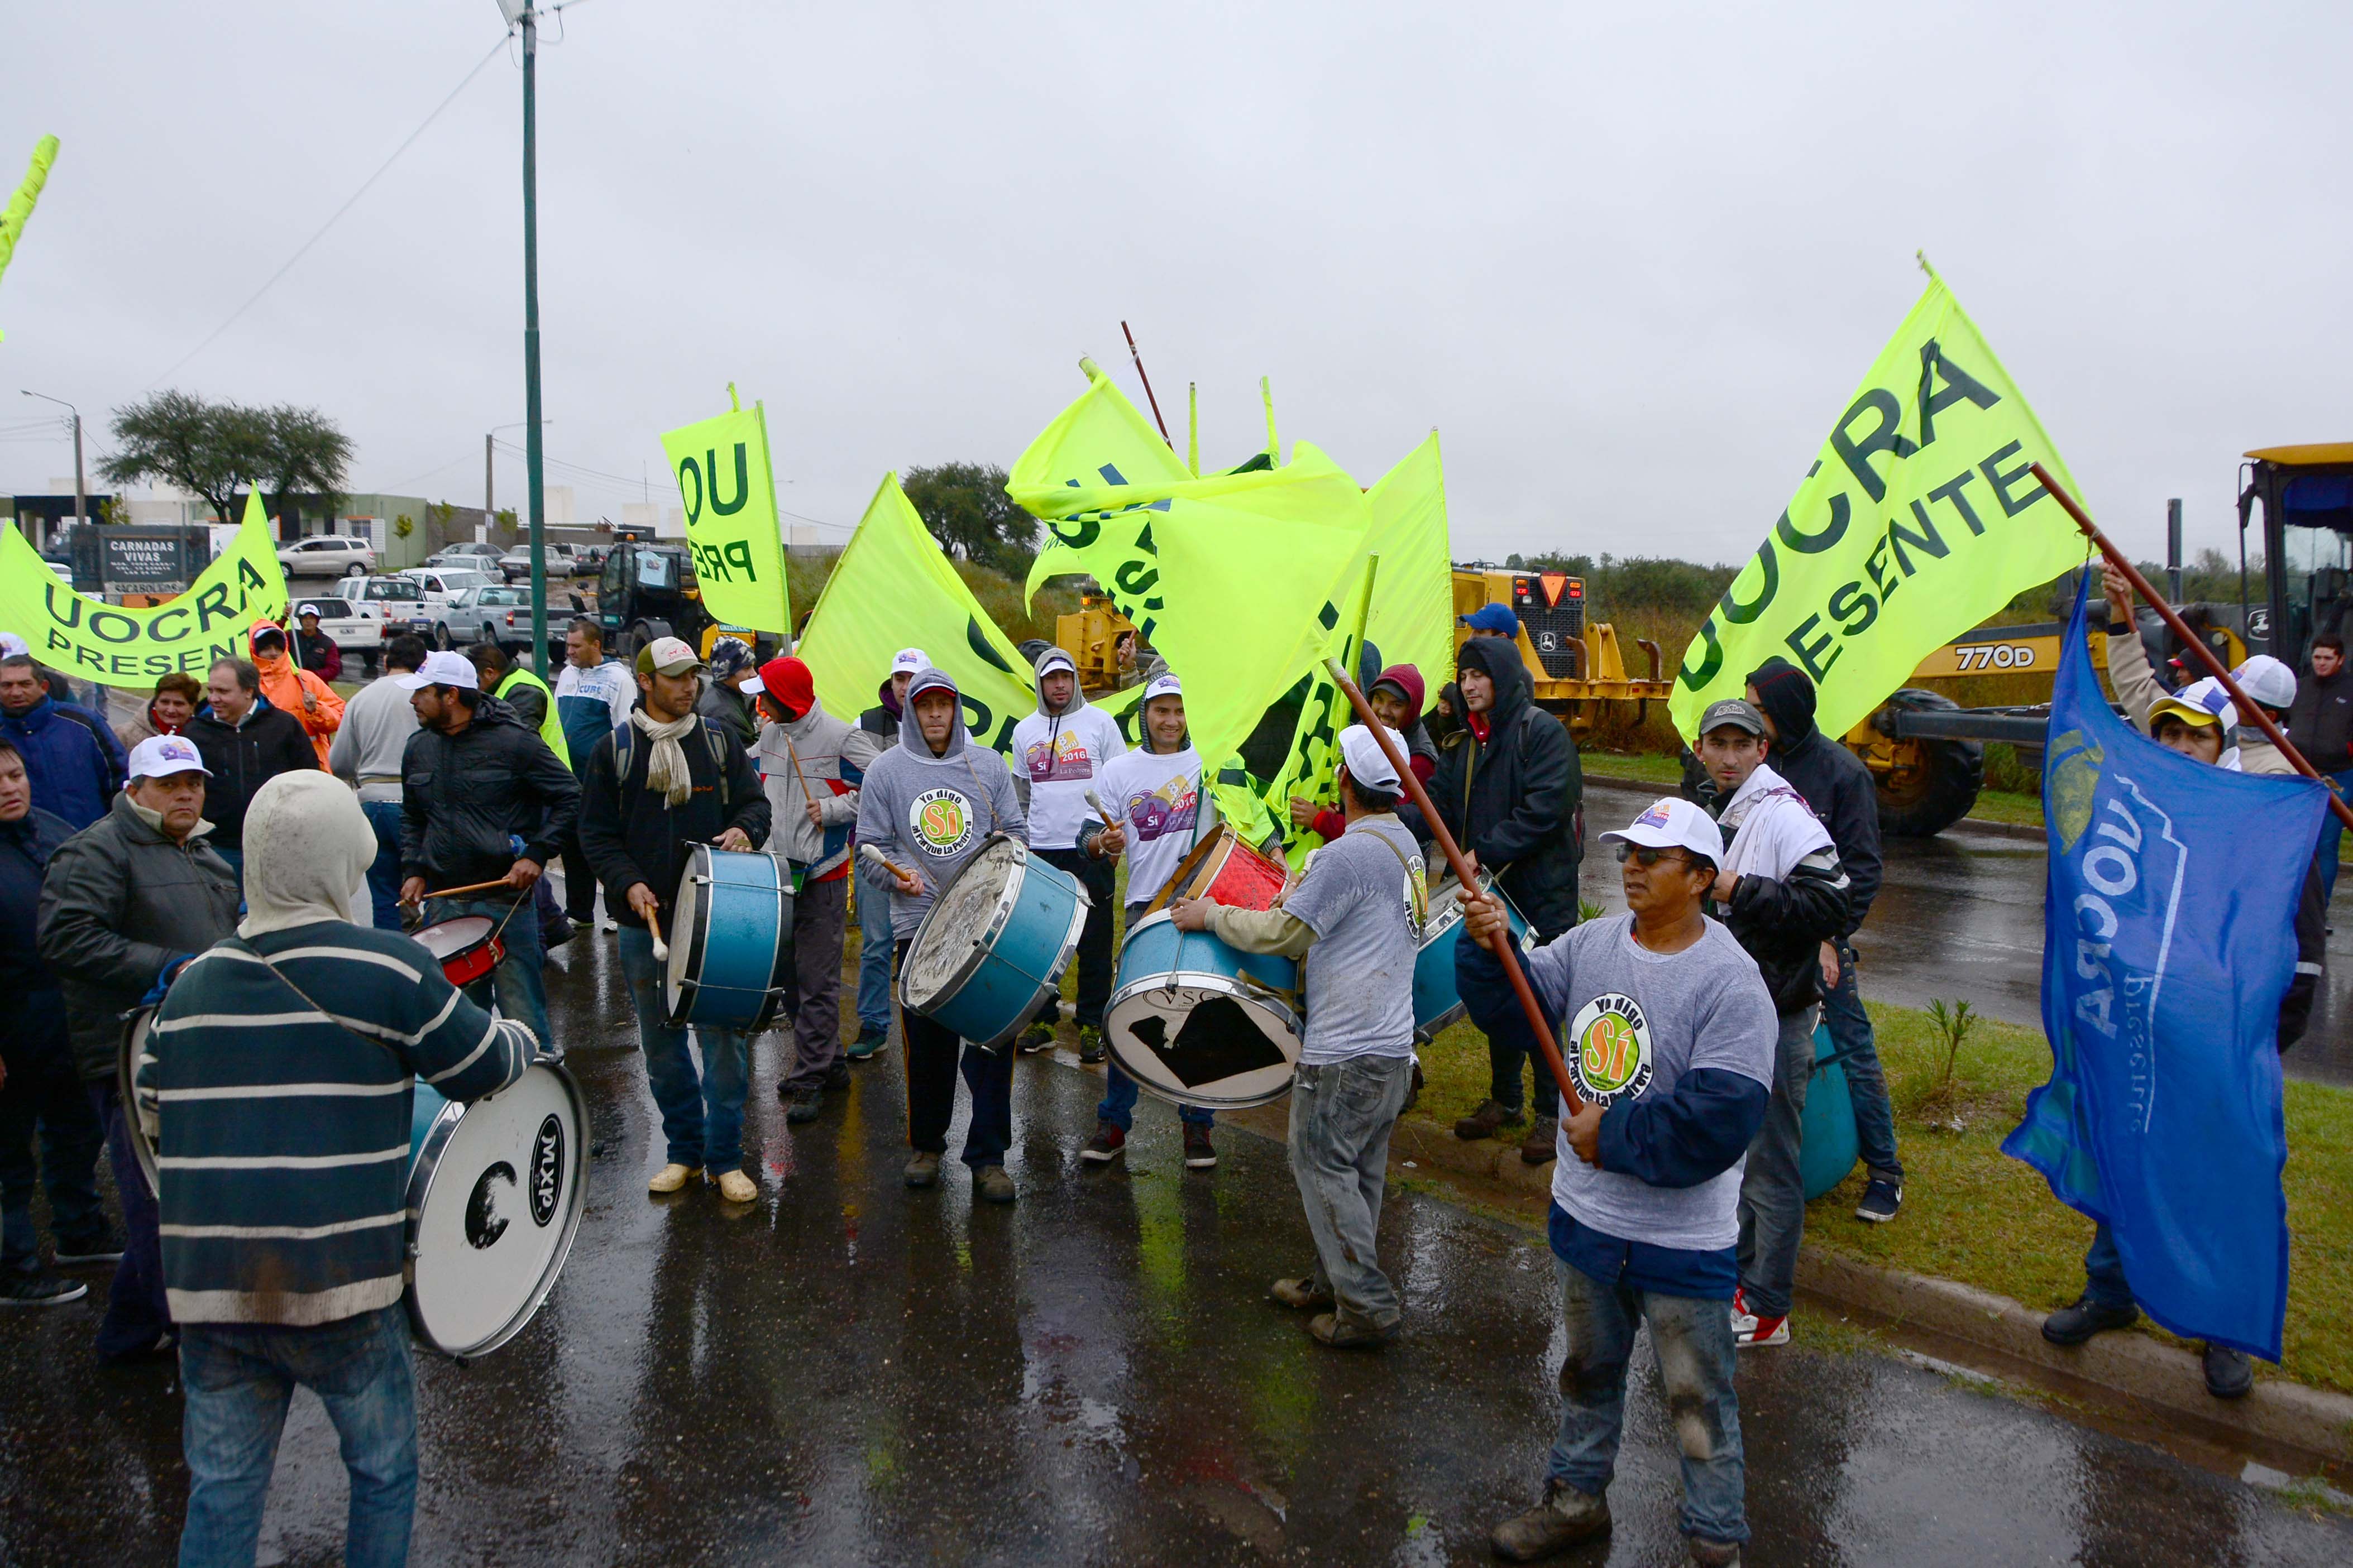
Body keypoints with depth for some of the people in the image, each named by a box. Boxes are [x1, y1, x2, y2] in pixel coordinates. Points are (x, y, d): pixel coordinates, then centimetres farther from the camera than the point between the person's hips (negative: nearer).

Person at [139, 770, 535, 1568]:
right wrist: (520, 1037, 20)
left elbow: (154, 1111, 18)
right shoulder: (390, 969, -11)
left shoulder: (191, 983, 5)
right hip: (338, 1289, -4)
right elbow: (487, 1069, -1)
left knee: (221, 1492, 16)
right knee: (384, 1474, 16)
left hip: (207, 1286, 5)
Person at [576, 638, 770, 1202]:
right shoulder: (613, 751, 4)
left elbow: (755, 801, 10)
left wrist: (743, 829, -13)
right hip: (645, 921, 0)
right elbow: (596, 832, 3)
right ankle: (685, 1151, 24)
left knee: (725, 1039, -1)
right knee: (661, 1044, 9)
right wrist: (628, 883, -12)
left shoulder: (719, 743, 7)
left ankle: (725, 1158, 11)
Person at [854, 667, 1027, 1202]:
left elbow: (1016, 830, 13)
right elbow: (870, 843, 6)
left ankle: (988, 1156, 6)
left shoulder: (987, 766, 9)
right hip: (918, 924, 0)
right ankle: (926, 1144, 25)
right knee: (927, 1041, 6)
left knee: (992, 1035, -3)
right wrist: (896, 874, -13)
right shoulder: (886, 770, 5)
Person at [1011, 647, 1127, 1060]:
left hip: (1091, 848, -3)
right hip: (1040, 850, 3)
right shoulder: (1024, 731, 10)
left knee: (1093, 942, 1)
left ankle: (1093, 1025, 10)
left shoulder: (1099, 722, 1)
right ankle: (1041, 1020, 18)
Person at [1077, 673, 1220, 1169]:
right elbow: (1090, 837, 4)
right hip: (1145, 906, 0)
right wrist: (1102, 842, -18)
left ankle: (1197, 1123, 20)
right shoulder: (1120, 770, 6)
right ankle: (1114, 1122, 15)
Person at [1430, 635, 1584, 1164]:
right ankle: (1504, 1100, 30)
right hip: (1488, 891, 7)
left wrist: (1486, 852, -22)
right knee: (1492, 997, 14)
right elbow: (1439, 806, 6)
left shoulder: (1541, 731, -11)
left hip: (1539, 896, -7)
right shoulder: (1464, 745, 13)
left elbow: (1545, 809, -20)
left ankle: (1551, 1113, 15)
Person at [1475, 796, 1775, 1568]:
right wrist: (1490, 947, -21)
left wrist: (1612, 1135, -21)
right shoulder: (1593, 943, -2)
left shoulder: (1731, 983, -22)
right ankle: (1576, 1498, 46)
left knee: (1698, 1399, 10)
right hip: (1585, 1214, 6)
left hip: (1682, 1239, -6)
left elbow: (1719, 1123, -28)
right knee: (1587, 1370, 25)